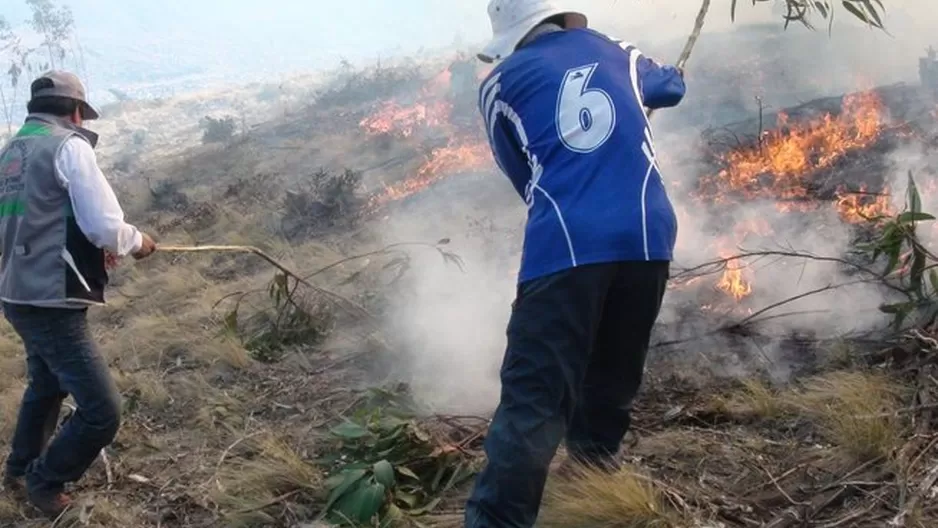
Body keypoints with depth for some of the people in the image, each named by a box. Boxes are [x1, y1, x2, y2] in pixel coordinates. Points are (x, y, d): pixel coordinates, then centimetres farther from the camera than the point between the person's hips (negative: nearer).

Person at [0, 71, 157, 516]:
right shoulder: (69, 145, -11)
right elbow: (104, 227, -18)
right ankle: (44, 481, 14)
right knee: (102, 411, -5)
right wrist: (136, 241, 2)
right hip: (52, 305, -10)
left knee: (45, 386, 32)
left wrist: (88, 249, 23)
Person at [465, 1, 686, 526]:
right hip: (647, 235, 4)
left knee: (535, 392, -7)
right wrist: (676, 75, 63)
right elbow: (670, 85, 41)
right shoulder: (617, 54, 20)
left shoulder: (501, 83, 11)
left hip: (565, 244, -4)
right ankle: (597, 444, 48)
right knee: (615, 362, 26)